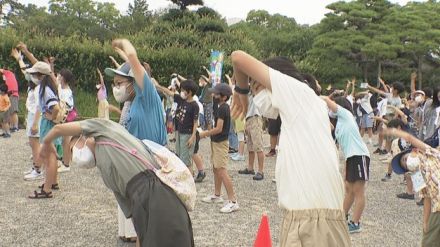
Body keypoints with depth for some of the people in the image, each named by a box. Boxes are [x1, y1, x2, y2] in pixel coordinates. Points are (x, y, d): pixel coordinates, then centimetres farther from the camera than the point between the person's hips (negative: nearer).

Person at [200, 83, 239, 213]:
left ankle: (233, 201, -11)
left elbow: (218, 129, -22)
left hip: (220, 143, -10)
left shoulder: (223, 109, -19)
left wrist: (205, 134, -11)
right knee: (216, 169, 18)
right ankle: (217, 195, 31)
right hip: (217, 142, 10)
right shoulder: (222, 107, 12)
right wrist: (208, 132, 11)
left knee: (222, 172, -12)